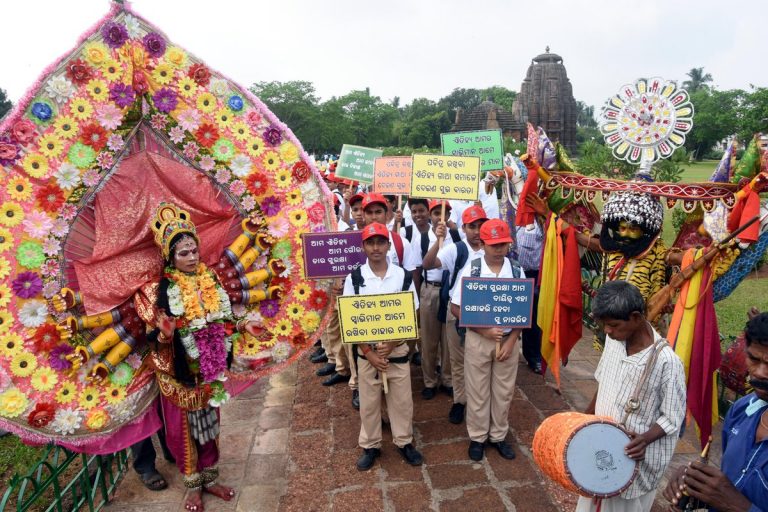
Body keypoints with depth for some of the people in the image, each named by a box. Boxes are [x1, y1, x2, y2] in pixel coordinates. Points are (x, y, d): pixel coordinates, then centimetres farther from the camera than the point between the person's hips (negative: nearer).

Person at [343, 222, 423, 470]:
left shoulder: (403, 276, -5)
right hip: (367, 351, 0)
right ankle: (370, 446, 31)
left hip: (397, 349, 0)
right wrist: (368, 352, -10)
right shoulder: (354, 278, -7)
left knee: (401, 400, 12)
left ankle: (404, 442, 33)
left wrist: (391, 345, -12)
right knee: (368, 401, 12)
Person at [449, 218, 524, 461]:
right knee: (477, 391, 10)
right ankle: (477, 437, 29)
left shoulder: (517, 270, -4)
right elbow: (456, 308, -8)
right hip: (478, 339, -2)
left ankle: (499, 436, 33)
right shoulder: (471, 268, -11)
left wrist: (511, 340, -8)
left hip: (508, 339, 2)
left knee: (504, 391, 14)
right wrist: (484, 330, -15)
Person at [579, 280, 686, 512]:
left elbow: (672, 417, -16)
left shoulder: (666, 361, -25)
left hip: (634, 456, -5)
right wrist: (586, 416, 11)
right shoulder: (614, 339, -7)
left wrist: (645, 439, -31)